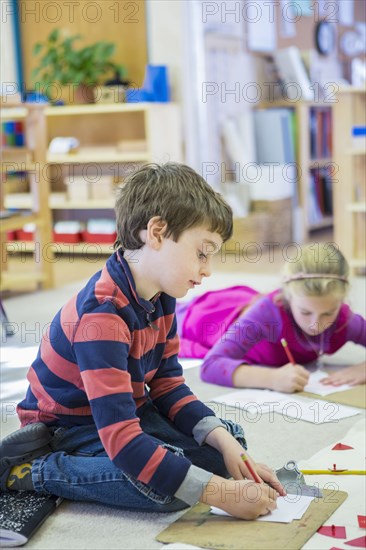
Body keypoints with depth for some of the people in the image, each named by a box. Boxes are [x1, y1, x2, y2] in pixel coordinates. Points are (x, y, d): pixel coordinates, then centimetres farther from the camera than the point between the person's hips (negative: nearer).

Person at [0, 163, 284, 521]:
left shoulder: (160, 297, -4)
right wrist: (221, 494, -39)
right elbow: (123, 442, -39)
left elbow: (167, 386, 1)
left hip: (125, 409, 9)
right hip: (69, 425, -8)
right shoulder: (102, 316, -34)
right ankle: (31, 467, -15)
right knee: (167, 485, -31)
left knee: (231, 438, 3)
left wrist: (225, 442, -14)